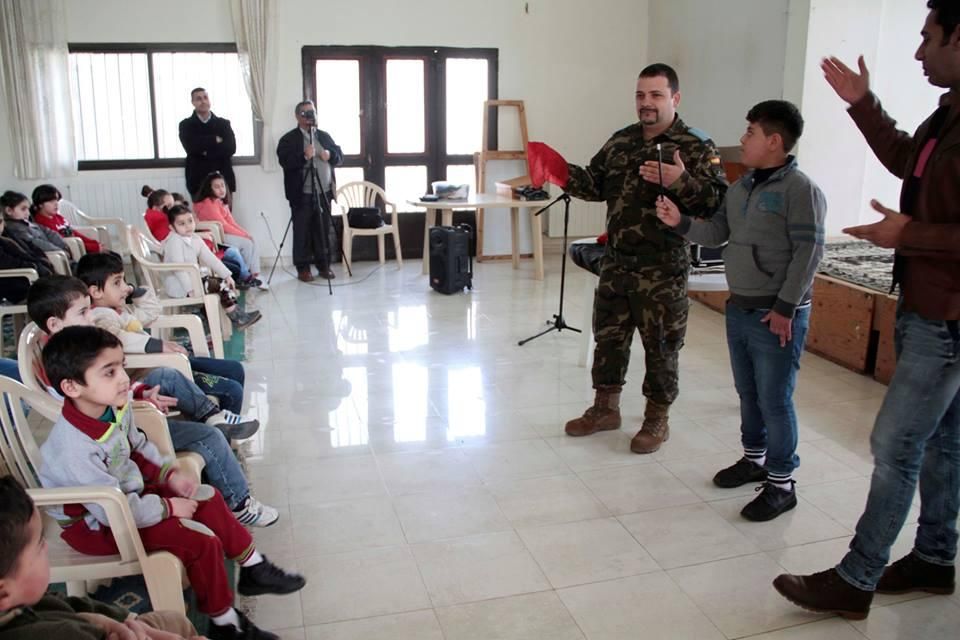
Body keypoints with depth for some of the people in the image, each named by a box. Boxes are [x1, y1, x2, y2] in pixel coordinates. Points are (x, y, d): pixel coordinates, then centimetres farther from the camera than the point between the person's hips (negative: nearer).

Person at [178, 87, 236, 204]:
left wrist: (206, 153, -10)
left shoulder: (223, 123, 12)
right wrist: (215, 140, -6)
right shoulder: (186, 125, 8)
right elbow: (191, 146, -11)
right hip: (198, 180, -1)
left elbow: (231, 148, -4)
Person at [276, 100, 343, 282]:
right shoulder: (288, 139, -1)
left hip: (324, 192, 4)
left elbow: (340, 156, 15)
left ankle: (324, 265, 17)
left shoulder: (324, 136, 15)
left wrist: (330, 155, -6)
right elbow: (285, 162, -15)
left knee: (324, 230, 8)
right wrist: (304, 156, -27)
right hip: (302, 194, -4)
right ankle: (303, 268, 6)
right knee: (302, 232, -1)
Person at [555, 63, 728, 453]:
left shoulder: (695, 147, -8)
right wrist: (564, 173, -4)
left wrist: (681, 182, -33)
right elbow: (596, 184, 13)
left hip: (662, 270, -6)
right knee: (609, 336, 15)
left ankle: (657, 420, 22)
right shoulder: (620, 141, 10)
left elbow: (717, 201, -17)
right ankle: (605, 408, 32)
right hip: (616, 263, 6)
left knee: (660, 345, 5)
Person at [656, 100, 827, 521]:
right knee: (747, 393, 19)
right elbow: (716, 233, 12)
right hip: (739, 309, 8)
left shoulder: (800, 190, -14)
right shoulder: (741, 187, 10)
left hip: (777, 316, -8)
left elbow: (808, 252, -18)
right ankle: (754, 459, 38)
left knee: (774, 400, 0)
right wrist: (680, 222, -5)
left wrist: (785, 308, -18)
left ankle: (781, 483, 13)